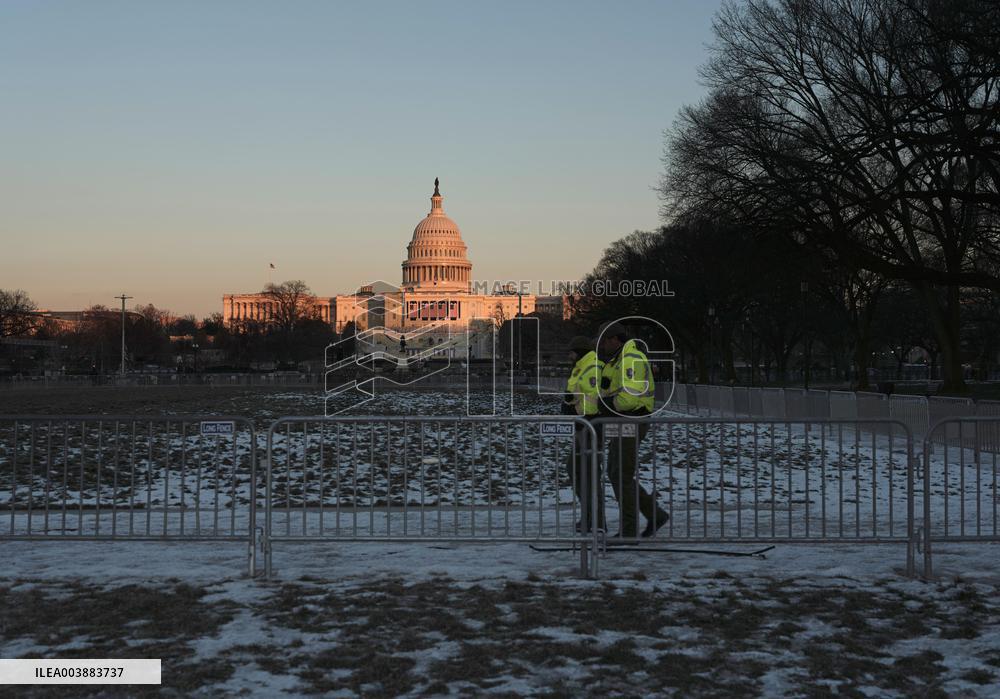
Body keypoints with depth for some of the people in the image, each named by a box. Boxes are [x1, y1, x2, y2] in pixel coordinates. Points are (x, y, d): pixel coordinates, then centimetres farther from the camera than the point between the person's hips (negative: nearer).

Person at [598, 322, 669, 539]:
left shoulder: (631, 359, -16)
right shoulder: (617, 361, 19)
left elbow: (631, 396, -25)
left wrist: (610, 403, -11)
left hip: (631, 423, -11)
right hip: (622, 424, 11)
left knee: (622, 476, -6)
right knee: (615, 474, 11)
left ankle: (629, 529, 0)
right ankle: (655, 514, 15)